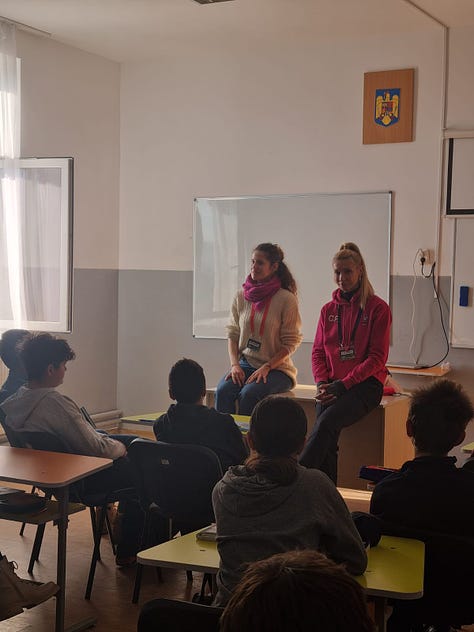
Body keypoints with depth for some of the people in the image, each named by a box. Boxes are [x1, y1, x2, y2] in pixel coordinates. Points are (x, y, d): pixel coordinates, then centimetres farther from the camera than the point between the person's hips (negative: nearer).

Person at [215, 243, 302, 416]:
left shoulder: (286, 299, -7)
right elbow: (232, 334, 10)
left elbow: (290, 343, -7)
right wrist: (234, 364, -6)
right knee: (223, 391, -26)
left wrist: (266, 368, -16)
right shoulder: (241, 296, 7)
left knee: (248, 394, -31)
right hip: (245, 363, 4)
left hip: (276, 368, -4)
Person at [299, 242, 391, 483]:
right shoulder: (328, 310, 16)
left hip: (365, 384, -4)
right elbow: (318, 352, 17)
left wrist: (343, 384, -14)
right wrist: (322, 383, -4)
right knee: (327, 437, -24)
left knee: (327, 422, -31)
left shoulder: (378, 308, 1)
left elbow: (377, 358, -5)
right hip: (333, 385, 4)